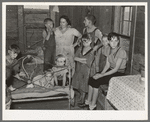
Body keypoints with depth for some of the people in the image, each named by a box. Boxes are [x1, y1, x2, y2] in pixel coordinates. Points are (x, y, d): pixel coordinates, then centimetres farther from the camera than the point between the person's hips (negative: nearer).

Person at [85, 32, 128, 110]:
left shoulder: (121, 52, -18)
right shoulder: (109, 50, 5)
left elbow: (116, 68, -20)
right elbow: (107, 65, 6)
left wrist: (102, 75, -21)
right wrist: (101, 73, -12)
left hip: (119, 74, -7)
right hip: (110, 71, 7)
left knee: (96, 81, -21)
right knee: (91, 79, -13)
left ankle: (93, 105, -7)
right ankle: (88, 101, -2)